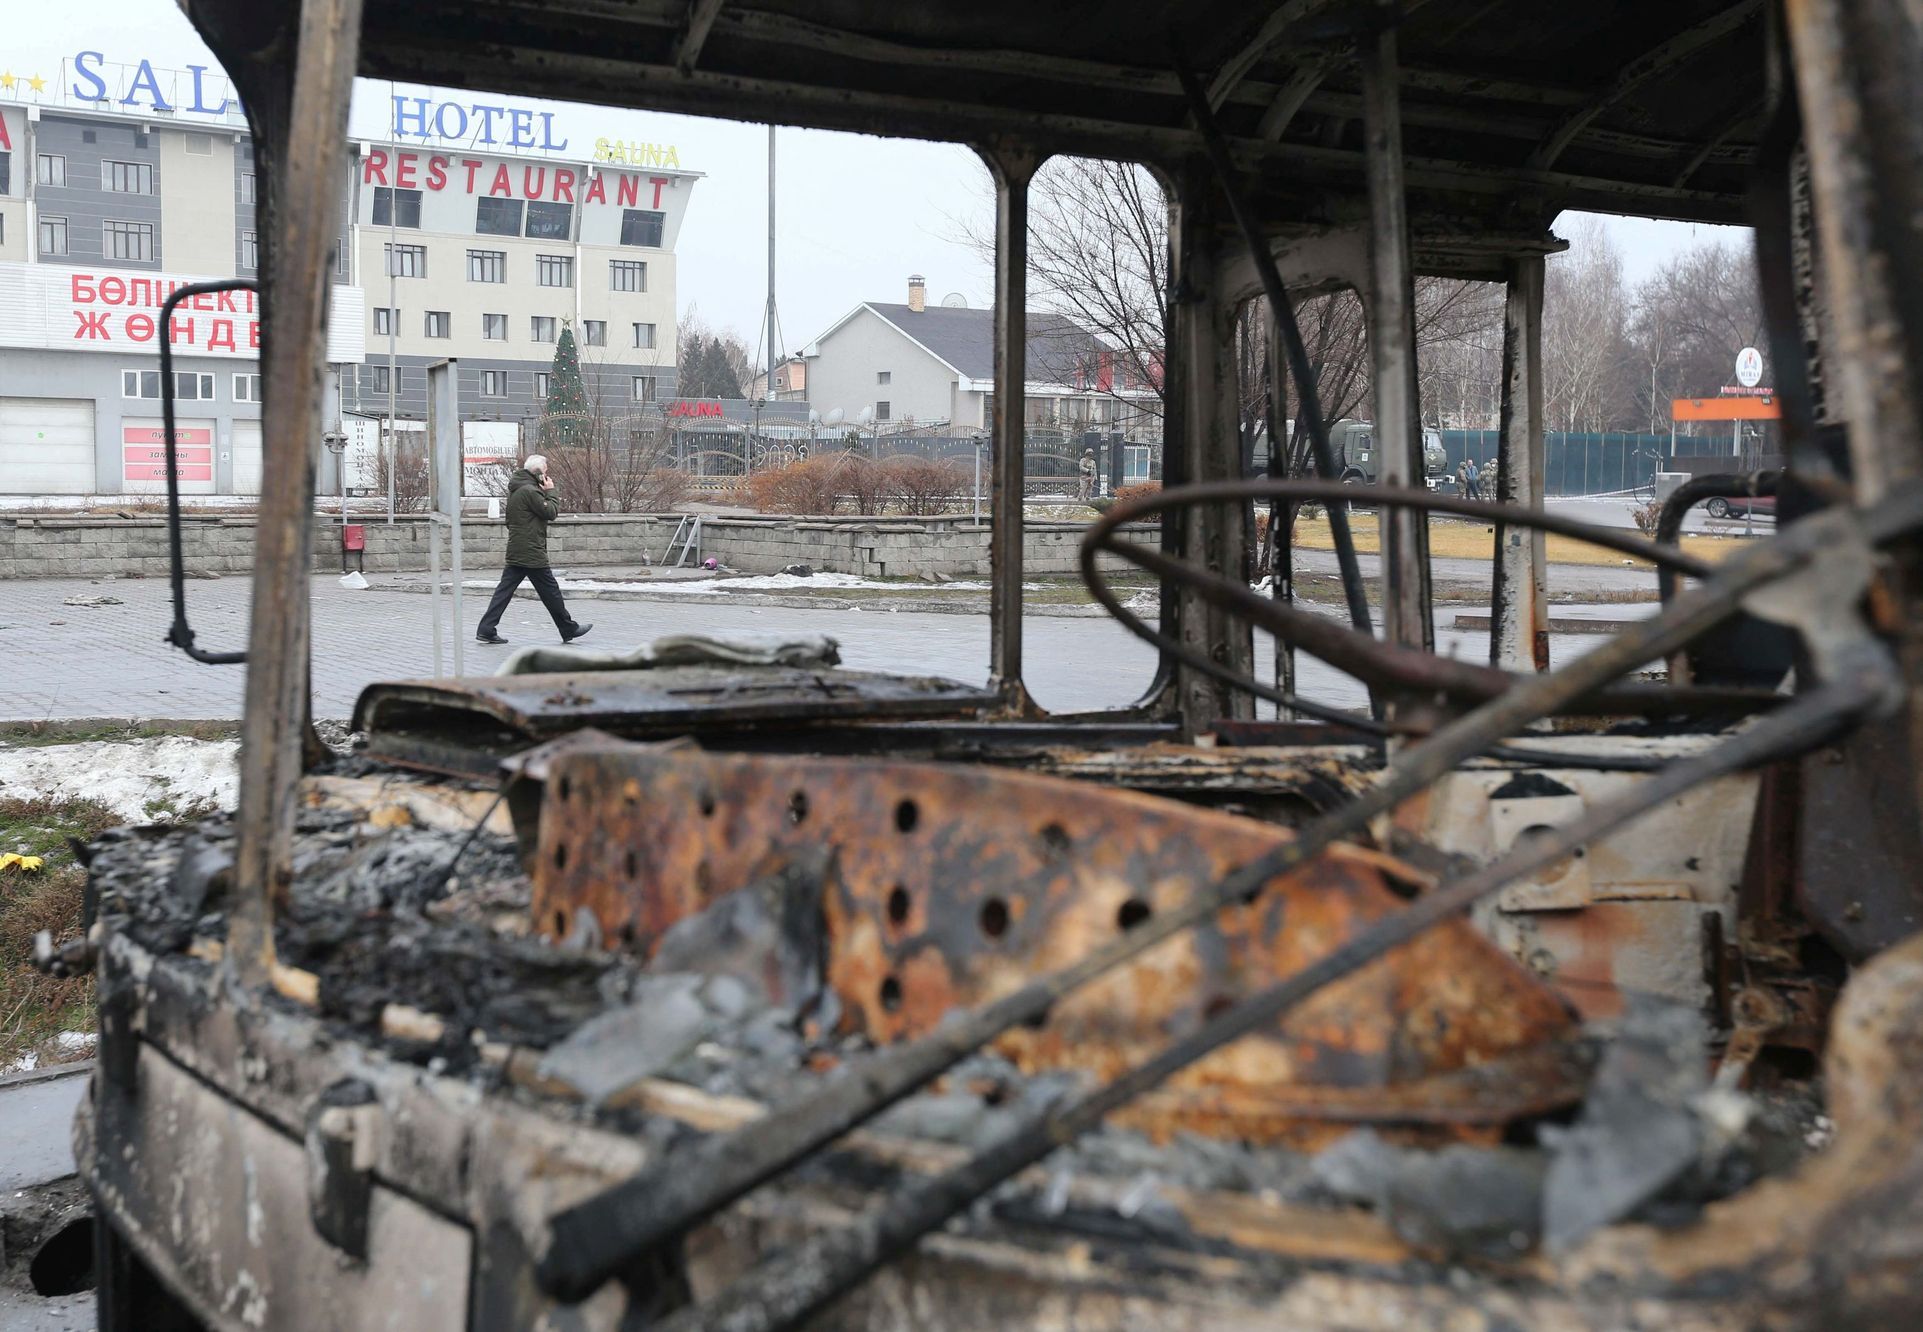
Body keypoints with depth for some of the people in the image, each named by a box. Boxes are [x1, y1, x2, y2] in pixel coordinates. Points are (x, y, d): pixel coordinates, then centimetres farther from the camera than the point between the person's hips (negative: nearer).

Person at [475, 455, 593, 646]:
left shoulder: (515, 490, 15)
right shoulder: (529, 491, -17)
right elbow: (551, 512, -14)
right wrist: (550, 492, -2)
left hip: (515, 551, 9)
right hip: (532, 553, -9)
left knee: (504, 590, 5)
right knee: (550, 591, 3)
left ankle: (486, 630, 0)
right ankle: (569, 629, 14)